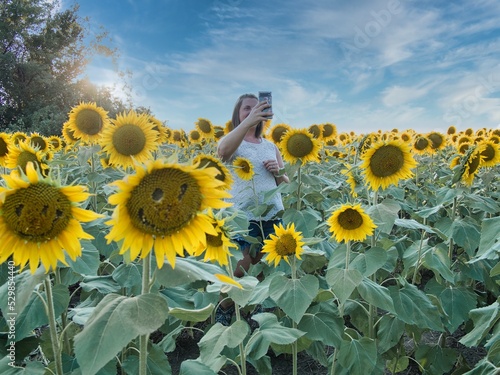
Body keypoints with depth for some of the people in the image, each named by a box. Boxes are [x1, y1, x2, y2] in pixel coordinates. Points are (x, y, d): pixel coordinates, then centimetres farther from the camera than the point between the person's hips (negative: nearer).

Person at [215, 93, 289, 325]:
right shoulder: (232, 142, 1)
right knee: (240, 271, -4)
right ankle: (223, 312, 23)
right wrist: (248, 121, -36)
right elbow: (223, 151, -27)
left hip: (273, 214, 5)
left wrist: (278, 171, -5)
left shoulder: (270, 146, 14)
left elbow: (285, 184, 17)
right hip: (243, 215, -4)